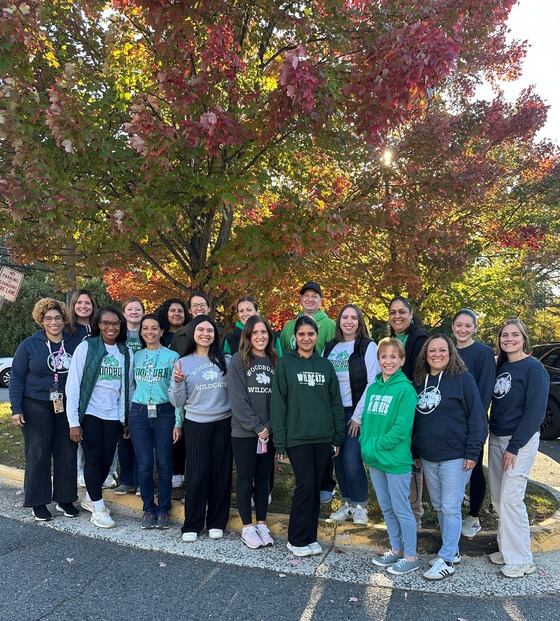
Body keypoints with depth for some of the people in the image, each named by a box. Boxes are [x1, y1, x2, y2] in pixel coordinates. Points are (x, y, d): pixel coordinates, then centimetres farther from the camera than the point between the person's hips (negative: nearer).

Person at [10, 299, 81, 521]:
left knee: (67, 454, 7)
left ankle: (65, 499, 20)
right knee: (38, 454, 3)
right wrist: (16, 409, -8)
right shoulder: (29, 345, -2)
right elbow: (16, 378, -2)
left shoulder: (75, 344, 3)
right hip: (36, 407, -2)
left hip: (67, 408, 2)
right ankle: (38, 502, 16)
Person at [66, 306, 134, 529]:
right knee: (93, 459, 1)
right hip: (90, 413, -3)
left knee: (107, 460, 8)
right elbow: (73, 385, -7)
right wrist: (73, 421, -10)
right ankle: (98, 508, 14)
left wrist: (128, 419, 9)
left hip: (114, 416, 3)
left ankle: (90, 498, 32)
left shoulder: (126, 353, 4)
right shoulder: (86, 348, -6)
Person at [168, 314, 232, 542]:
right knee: (197, 474, 0)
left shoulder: (224, 360, 3)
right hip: (196, 424, -1)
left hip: (223, 423, 2)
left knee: (221, 473, 7)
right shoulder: (184, 362, 1)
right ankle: (192, 525, 16)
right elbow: (177, 401, 0)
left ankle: (217, 523, 22)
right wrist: (178, 382, -16)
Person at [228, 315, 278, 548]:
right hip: (244, 431, -4)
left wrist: (269, 426, -7)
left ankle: (262, 525, 22)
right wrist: (256, 426, -13)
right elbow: (237, 398, -11)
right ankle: (247, 527, 16)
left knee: (263, 478, 11)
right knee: (245, 478, 5)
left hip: (268, 432, 4)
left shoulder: (274, 361, 7)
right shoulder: (238, 360, -5)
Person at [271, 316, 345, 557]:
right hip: (297, 437, -4)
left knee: (316, 488, 9)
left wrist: (338, 437, 6)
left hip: (323, 437, 4)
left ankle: (310, 537, 24)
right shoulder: (285, 363, -2)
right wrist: (280, 442, -9)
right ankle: (297, 540, 12)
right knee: (305, 486, -5)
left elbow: (335, 402, 10)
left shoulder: (325, 365, 9)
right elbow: (278, 404, -5)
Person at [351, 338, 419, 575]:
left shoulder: (406, 389, -14)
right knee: (386, 508, 18)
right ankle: (396, 550, 35)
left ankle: (411, 557, 22)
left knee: (401, 509, 6)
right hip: (374, 459, 7)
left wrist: (377, 445, -17)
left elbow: (402, 428, -19)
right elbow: (364, 419, 11)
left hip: (396, 460, -7)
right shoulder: (372, 388, 6)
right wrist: (366, 444, -2)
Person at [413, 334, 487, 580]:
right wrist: (414, 450, 13)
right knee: (438, 506, 15)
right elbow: (413, 419, 15)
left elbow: (477, 417, -9)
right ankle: (452, 550, 30)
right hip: (428, 457, 6)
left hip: (455, 456, -6)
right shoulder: (419, 381, 8)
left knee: (450, 508, 0)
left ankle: (447, 559, 11)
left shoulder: (463, 379, -8)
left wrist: (472, 452, -14)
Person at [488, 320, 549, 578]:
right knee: (498, 497, 11)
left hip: (520, 442, -7)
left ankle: (520, 559, 8)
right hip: (496, 439, 7)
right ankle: (507, 549, 25)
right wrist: (493, 437, 6)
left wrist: (514, 447, -17)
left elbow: (535, 411, -16)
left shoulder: (534, 368, -11)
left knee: (511, 499, -6)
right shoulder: (501, 367, 10)